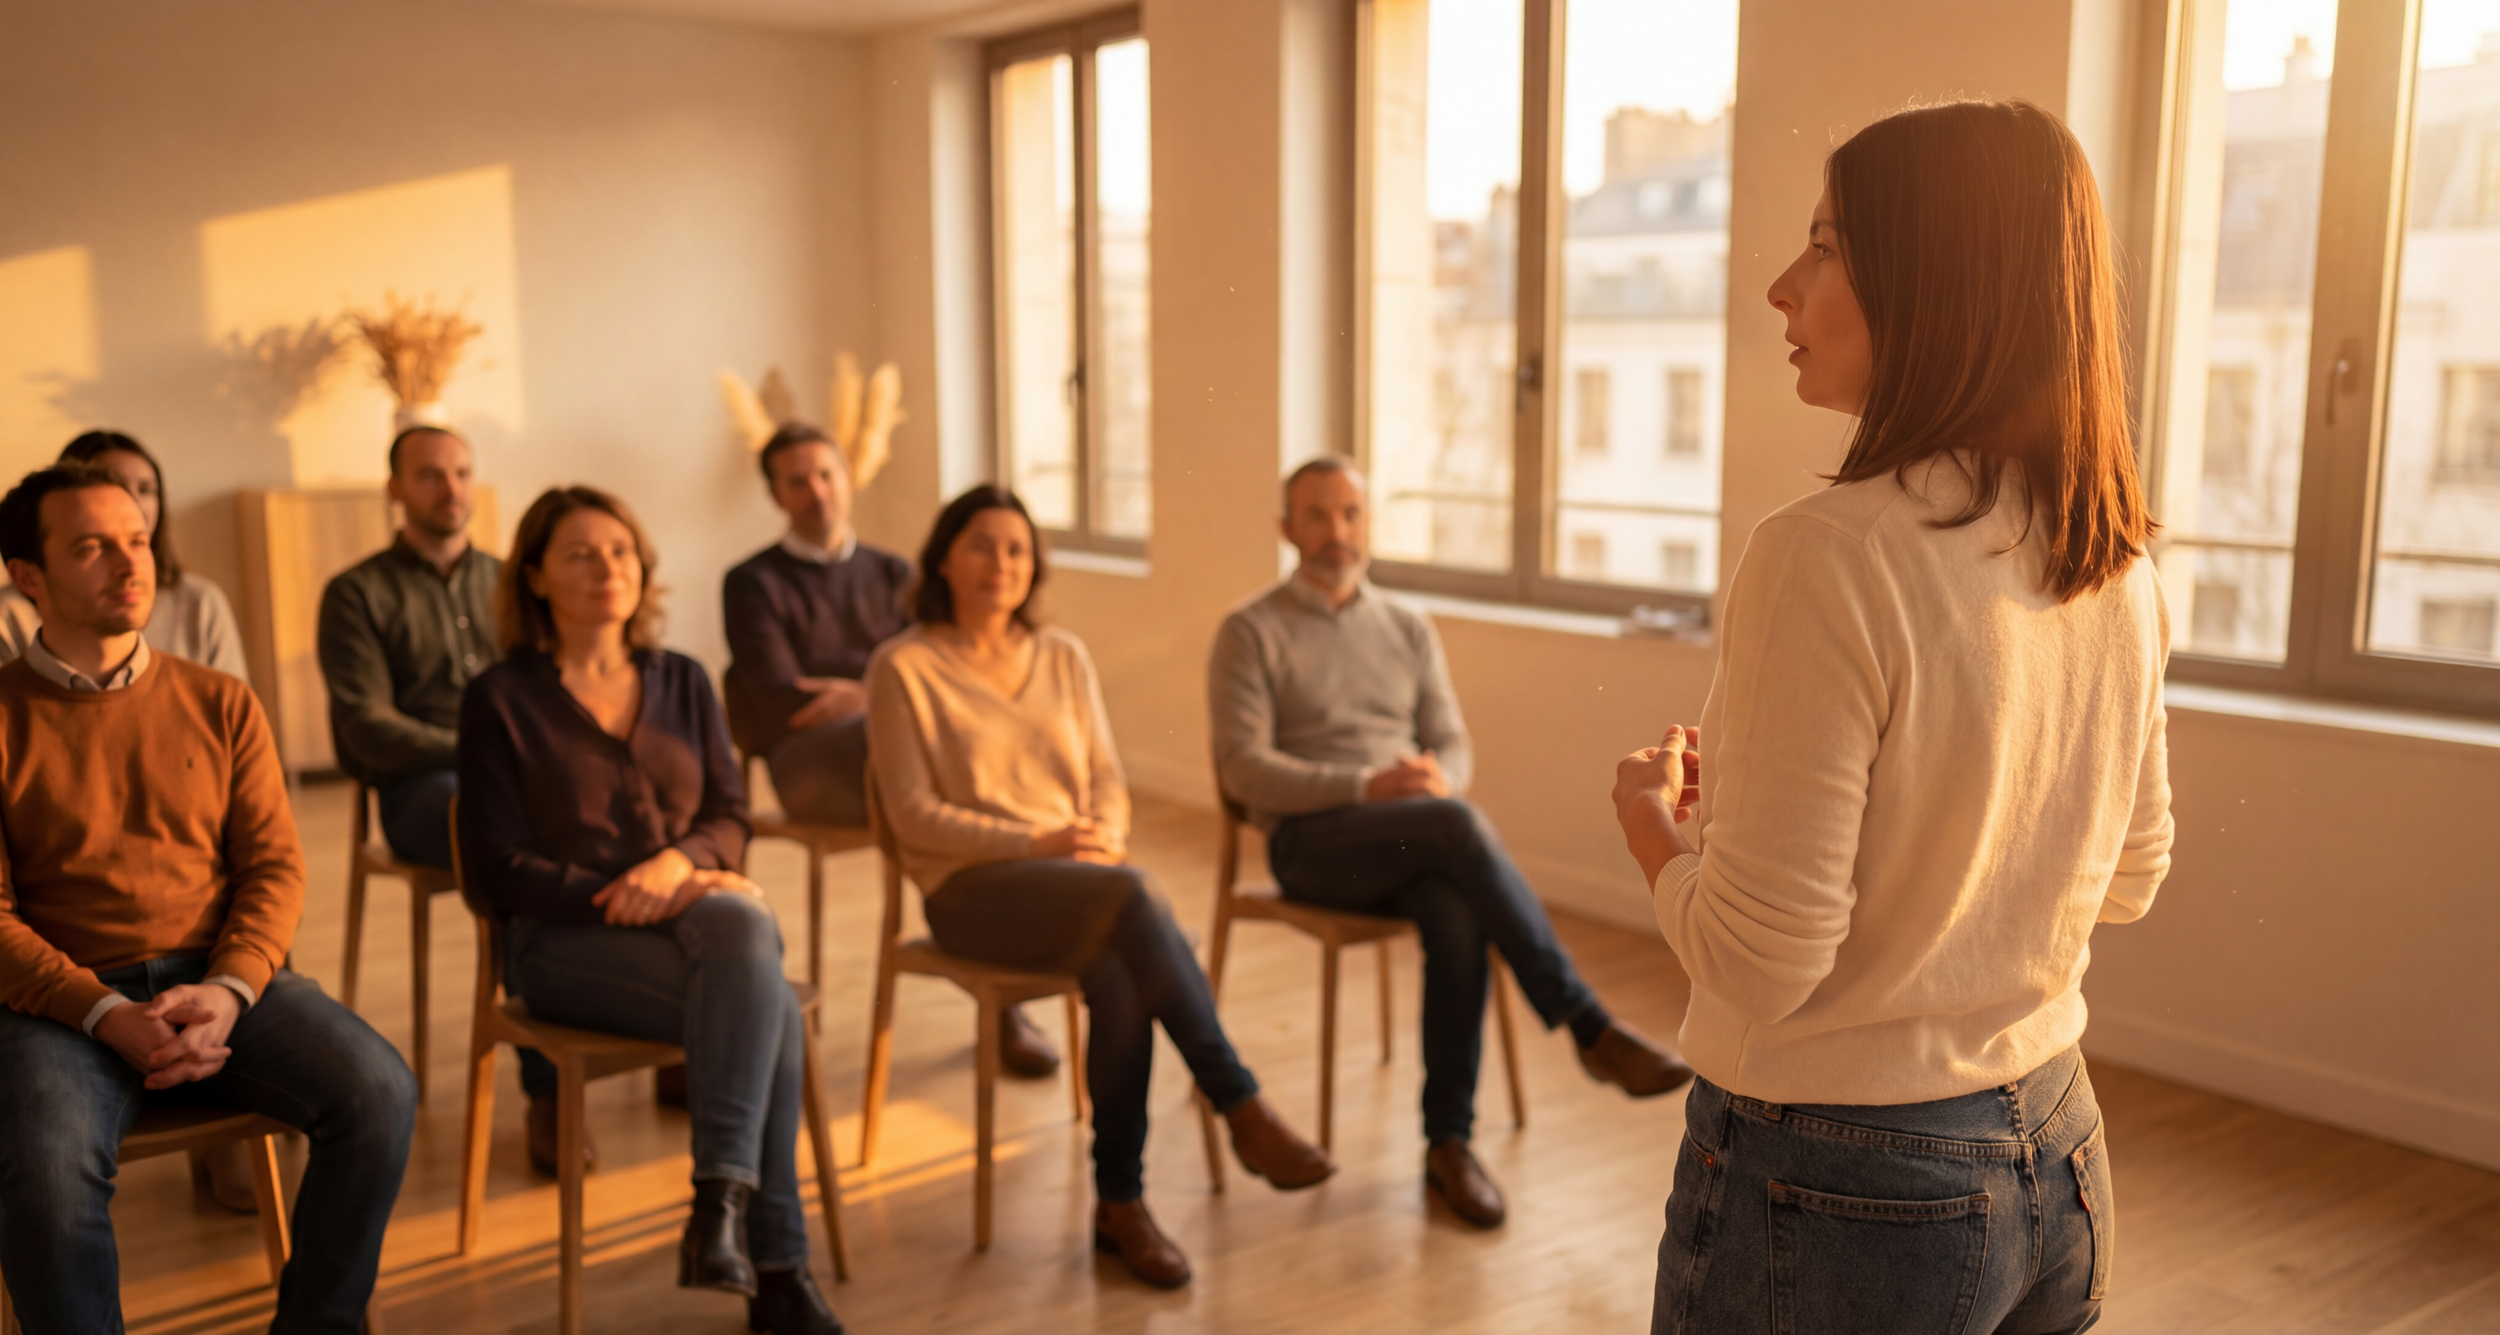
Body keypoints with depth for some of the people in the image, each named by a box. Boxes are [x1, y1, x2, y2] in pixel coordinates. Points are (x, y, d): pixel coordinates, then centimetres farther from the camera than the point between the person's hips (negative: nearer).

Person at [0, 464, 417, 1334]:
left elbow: (275, 865, 7)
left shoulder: (220, 703, 13)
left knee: (379, 1094, -22)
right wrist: (109, 1018, -17)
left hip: (226, 978, 3)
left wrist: (228, 992, -12)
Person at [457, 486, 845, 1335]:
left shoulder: (683, 682, 15)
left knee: (742, 929, -36)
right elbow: (499, 869, -4)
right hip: (566, 938, -3)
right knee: (770, 1009, -31)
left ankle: (723, 1200, -38)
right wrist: (627, 899, -18)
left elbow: (728, 818, 9)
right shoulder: (501, 700, 2)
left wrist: (676, 864, -15)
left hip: (694, 907, 4)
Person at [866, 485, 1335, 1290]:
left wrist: (1105, 839, -11)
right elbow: (912, 814, -7)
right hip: (974, 888, -4)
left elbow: (1107, 779, 12)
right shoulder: (904, 666, -1)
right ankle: (1242, 1109, -27)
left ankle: (1120, 1205, -21)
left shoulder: (1064, 656, 15)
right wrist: (1038, 843, -16)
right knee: (1132, 896, -34)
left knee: (1118, 974, -33)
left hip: (1084, 876, 4)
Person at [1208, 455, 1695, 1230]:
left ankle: (1448, 1144, -21)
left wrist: (1438, 776, -13)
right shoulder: (1251, 634, 3)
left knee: (1459, 918, -31)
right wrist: (1366, 787, -19)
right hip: (1311, 842, -4)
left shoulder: (1410, 630, 18)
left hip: (1415, 841, 4)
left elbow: (1453, 744, 13)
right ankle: (1590, 1029, -30)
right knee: (1458, 824, -33)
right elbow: (1243, 769, -7)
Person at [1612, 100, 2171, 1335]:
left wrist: (1649, 817, -3)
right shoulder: (2119, 570, -1)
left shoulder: (1826, 560, -24)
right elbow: (2128, 881, 12)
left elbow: (1758, 963, -22)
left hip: (1841, 1189, -7)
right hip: (2054, 1159, 7)